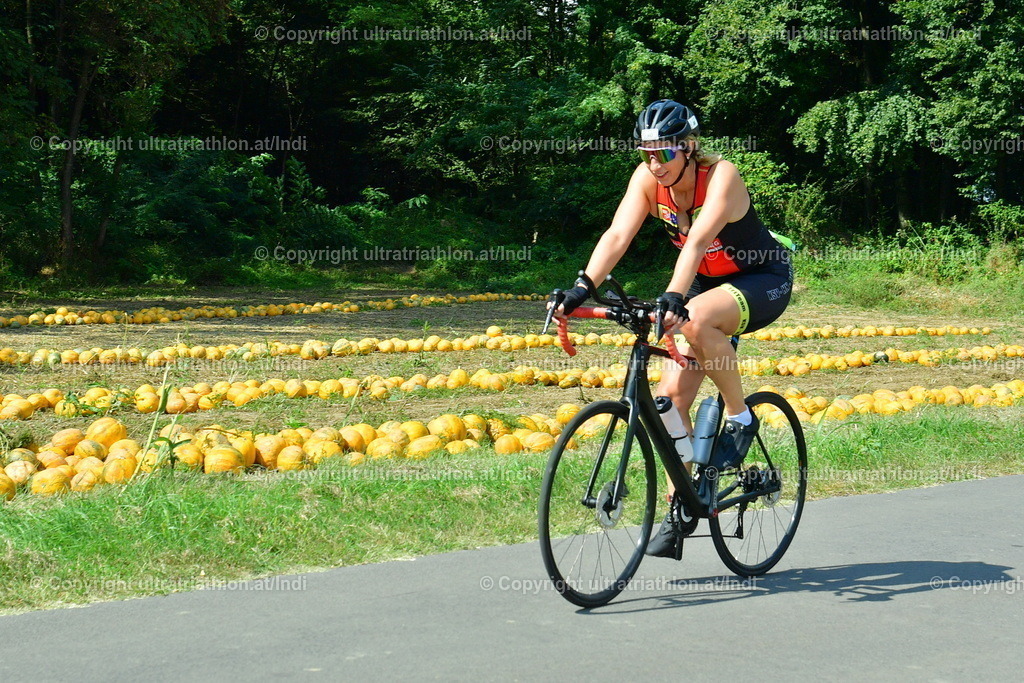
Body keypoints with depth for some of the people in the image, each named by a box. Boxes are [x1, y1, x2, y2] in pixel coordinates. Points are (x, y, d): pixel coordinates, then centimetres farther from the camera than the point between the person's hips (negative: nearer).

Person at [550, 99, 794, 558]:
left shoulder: (721, 176, -28)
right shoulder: (647, 178, -13)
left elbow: (697, 240, -43)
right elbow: (617, 236, -24)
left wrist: (672, 298, -57)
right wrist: (581, 289, -39)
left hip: (764, 280, -6)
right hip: (708, 282, 6)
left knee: (696, 321, -37)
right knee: (672, 396, -7)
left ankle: (740, 417, -14)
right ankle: (680, 508, 6)